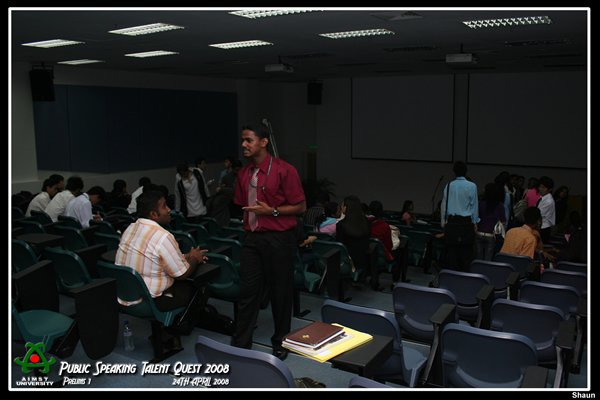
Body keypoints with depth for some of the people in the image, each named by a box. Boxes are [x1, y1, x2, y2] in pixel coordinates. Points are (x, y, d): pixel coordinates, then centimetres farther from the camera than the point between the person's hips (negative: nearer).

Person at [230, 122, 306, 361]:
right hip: (252, 239, 5)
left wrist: (272, 211, -17)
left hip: (278, 240, -5)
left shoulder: (284, 170, -10)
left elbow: (300, 206, -8)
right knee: (248, 291, 6)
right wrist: (248, 229, 11)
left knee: (280, 293, 9)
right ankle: (240, 344, 17)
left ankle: (280, 343, 28)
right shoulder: (244, 174, 9)